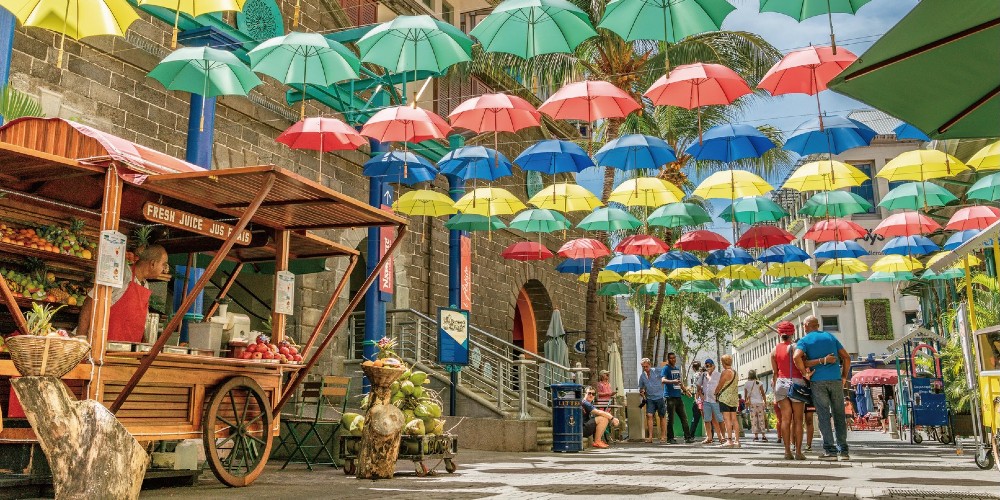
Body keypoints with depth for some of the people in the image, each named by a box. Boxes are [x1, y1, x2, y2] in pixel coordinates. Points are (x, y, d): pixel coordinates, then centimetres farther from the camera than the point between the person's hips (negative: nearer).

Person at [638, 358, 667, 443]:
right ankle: (650, 436, -8)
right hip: (649, 398, 3)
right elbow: (641, 388, 20)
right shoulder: (642, 376, 10)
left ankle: (663, 436, 12)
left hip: (660, 397, -3)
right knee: (649, 415, -10)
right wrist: (642, 392, 1)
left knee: (662, 417, 4)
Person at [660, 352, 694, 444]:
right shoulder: (666, 369, -5)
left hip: (678, 396, 7)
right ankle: (670, 438, 3)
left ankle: (687, 437, 12)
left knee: (684, 417, 7)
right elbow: (663, 380, -22)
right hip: (670, 397, -7)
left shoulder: (677, 369, 19)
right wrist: (673, 381, -37)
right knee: (670, 418, -3)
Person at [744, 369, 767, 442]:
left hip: (751, 403, 1)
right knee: (761, 419, 2)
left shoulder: (746, 384, 5)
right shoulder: (759, 383, 0)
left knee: (753, 419, 2)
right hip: (759, 402, -1)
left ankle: (756, 436, -1)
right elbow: (763, 393, -1)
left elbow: (745, 396, 6)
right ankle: (763, 436, -1)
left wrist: (746, 401, 20)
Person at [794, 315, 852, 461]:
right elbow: (847, 357, 11)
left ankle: (830, 450, -3)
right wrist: (844, 377, 16)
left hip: (818, 380, -3)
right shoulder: (830, 337, 14)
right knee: (839, 415, 8)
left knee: (823, 416, 0)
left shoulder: (804, 340, 3)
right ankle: (843, 450, 8)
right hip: (835, 380, 3)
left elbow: (797, 357, -16)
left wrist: (805, 373, -5)